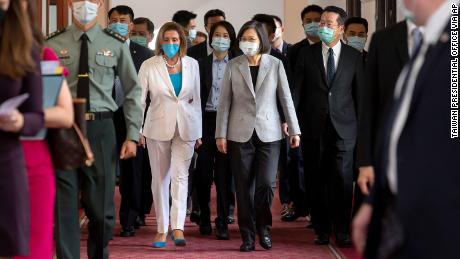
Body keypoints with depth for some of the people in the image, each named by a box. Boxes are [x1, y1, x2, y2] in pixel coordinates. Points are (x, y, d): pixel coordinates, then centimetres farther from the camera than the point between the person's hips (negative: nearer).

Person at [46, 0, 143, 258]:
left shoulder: (116, 45, 3)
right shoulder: (53, 45, 2)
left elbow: (133, 91, 7)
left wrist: (132, 135, 2)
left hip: (101, 129, 1)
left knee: (101, 204, 9)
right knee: (65, 204, 1)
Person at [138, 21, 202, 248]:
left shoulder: (191, 64, 4)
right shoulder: (149, 66, -3)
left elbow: (196, 99, 10)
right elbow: (138, 98, -2)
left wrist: (198, 132, 11)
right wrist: (137, 131, -7)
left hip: (185, 127, 0)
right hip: (158, 127, 0)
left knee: (180, 175, -12)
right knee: (160, 179, 6)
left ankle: (178, 228, -16)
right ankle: (162, 230, 14)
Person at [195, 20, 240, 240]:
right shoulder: (202, 64, 8)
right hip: (207, 120, 1)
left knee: (224, 173, -3)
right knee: (203, 171, 1)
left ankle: (222, 222, 3)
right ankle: (204, 217, 19)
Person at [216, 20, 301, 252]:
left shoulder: (275, 65, 2)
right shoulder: (233, 66, 3)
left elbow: (286, 98, 3)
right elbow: (224, 102, 3)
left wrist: (294, 130, 0)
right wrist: (220, 134, -1)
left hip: (268, 134, 0)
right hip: (241, 134, 1)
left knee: (266, 183, -10)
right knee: (244, 187, 2)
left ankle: (263, 227, 14)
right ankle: (248, 236, 11)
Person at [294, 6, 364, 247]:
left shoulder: (354, 57, 5)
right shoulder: (307, 54, 6)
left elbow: (360, 92, 7)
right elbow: (297, 89, 4)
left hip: (343, 127, -1)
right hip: (314, 127, 1)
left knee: (342, 180, -6)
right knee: (316, 181, 5)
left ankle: (342, 231, 1)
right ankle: (321, 230, 13)